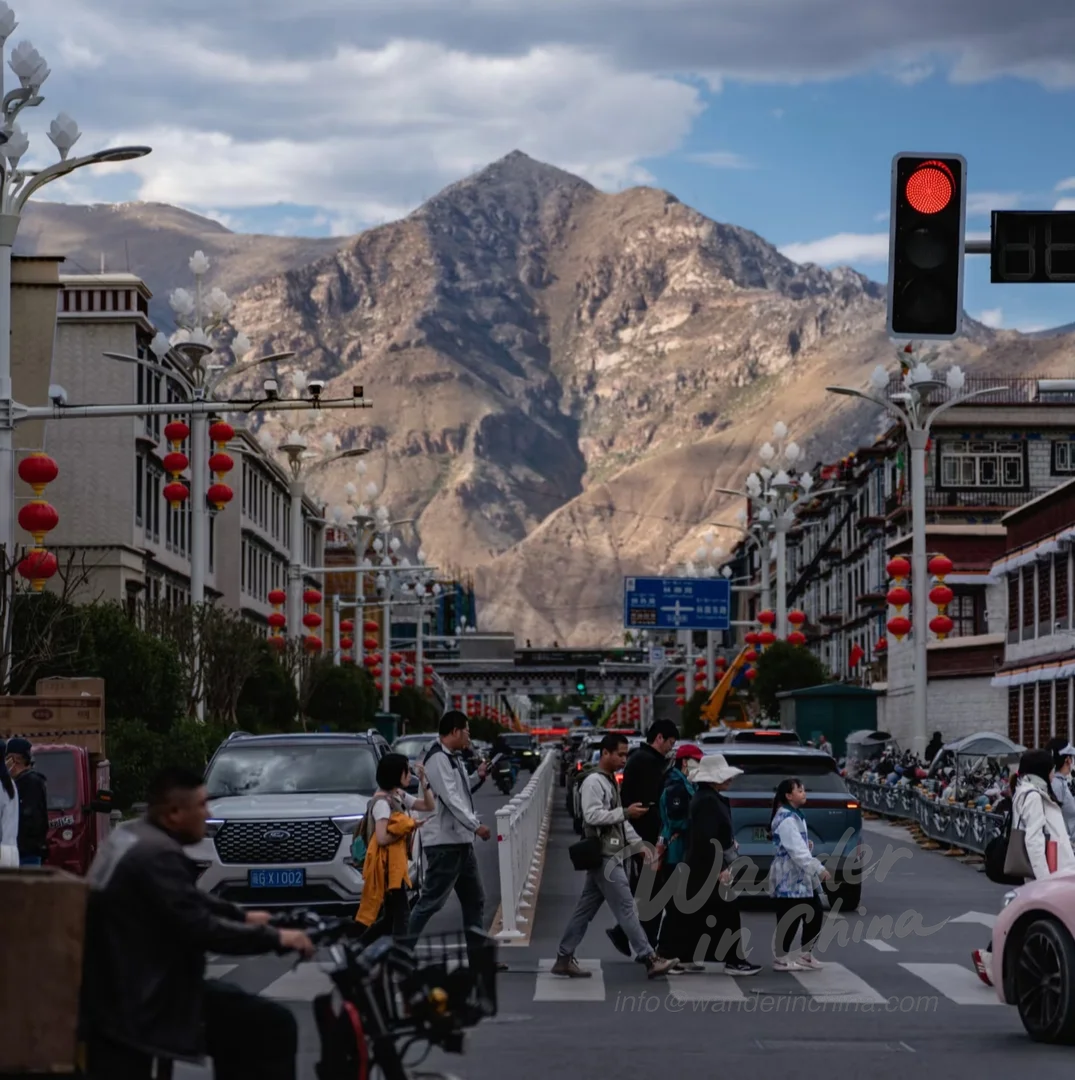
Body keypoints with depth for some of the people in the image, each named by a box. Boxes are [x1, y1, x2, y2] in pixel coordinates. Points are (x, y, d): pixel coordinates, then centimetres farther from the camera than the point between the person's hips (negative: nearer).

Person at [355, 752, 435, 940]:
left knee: (391, 916, 12)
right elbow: (382, 838, -23)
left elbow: (429, 806, 15)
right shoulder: (382, 801, -16)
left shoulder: (399, 796, 13)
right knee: (401, 913, -12)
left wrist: (423, 780, 4)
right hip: (386, 864, -10)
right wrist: (409, 828, -14)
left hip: (396, 863, 10)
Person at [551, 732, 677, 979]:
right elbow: (592, 816, -22)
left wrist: (638, 843, 18)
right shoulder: (593, 782, -13)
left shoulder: (611, 781, 19)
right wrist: (626, 812, -24)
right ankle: (650, 959, -9)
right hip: (603, 857, -10)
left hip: (611, 856, 10)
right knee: (626, 908, -9)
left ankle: (564, 959, 13)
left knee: (585, 910, 10)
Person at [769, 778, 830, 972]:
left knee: (815, 914, 11)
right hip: (789, 878, -10)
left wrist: (808, 845, 3)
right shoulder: (786, 819, -17)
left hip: (801, 876, 10)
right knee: (789, 920, -4)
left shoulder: (795, 815, 17)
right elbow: (796, 850, -23)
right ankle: (781, 960, 5)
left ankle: (806, 955, 20)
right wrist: (818, 869, -23)